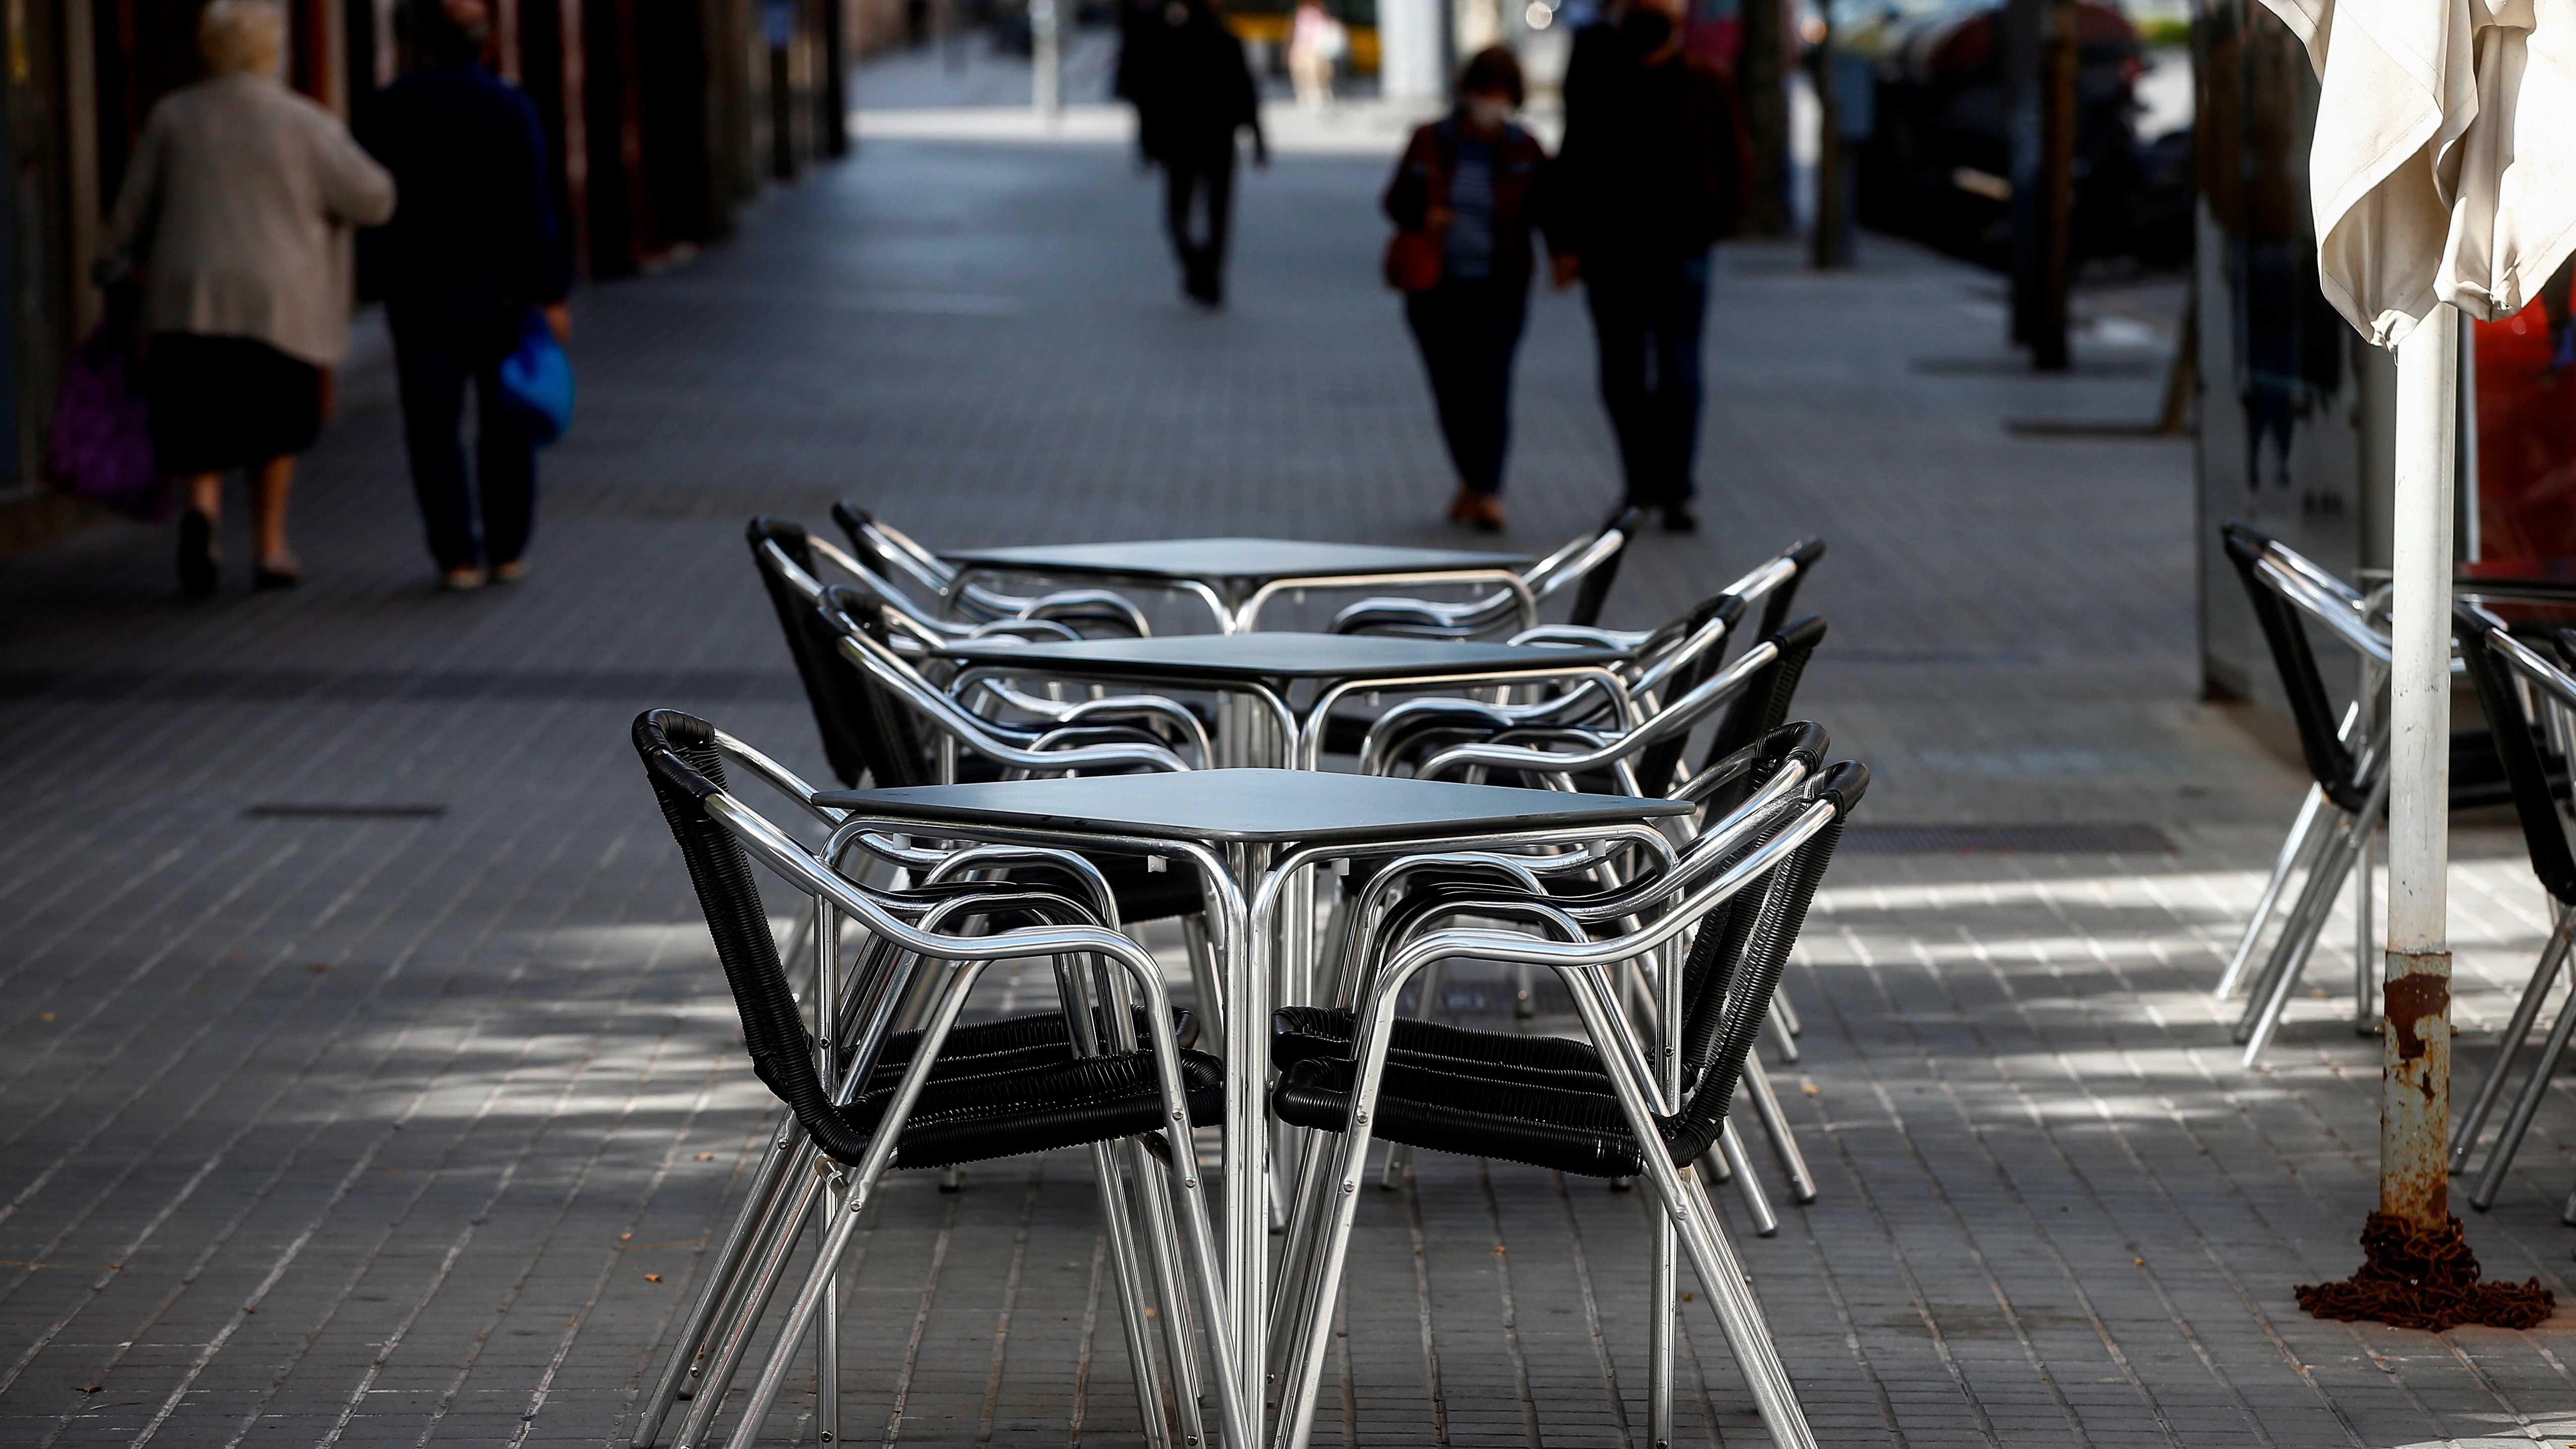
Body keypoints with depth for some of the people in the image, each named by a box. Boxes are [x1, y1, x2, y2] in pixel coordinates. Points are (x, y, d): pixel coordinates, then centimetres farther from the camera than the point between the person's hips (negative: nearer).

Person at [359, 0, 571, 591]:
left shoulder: (390, 107, -1)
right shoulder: (508, 106, -6)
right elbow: (534, 206, -10)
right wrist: (550, 293, -8)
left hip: (420, 292, 1)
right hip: (497, 291, -1)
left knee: (434, 427, 3)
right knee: (505, 422, 10)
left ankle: (457, 556, -2)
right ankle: (507, 549, 12)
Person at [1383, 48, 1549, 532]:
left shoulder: (1525, 152, -1)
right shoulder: (1429, 143, 1)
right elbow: (1397, 200, 7)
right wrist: (1423, 217, -14)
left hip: (1499, 290, -2)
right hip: (1437, 289, 2)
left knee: (1490, 382, -12)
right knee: (1451, 388, 7)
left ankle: (1487, 491, -10)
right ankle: (1472, 480, 26)